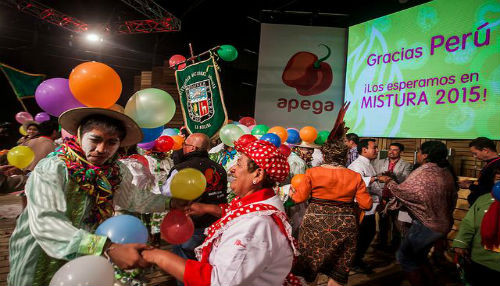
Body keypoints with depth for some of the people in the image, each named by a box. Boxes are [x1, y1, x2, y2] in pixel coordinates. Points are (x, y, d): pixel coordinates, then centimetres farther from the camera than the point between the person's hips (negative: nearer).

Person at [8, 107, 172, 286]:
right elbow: (45, 224, -39)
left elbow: (133, 199, 5)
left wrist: (171, 202, -6)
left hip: (84, 257, 5)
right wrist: (108, 249, -49)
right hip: (39, 262, -4)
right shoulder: (50, 170, -27)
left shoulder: (116, 171, -11)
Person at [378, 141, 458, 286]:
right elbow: (452, 198, 12)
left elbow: (402, 191, -14)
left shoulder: (424, 172, -23)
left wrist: (388, 181, 4)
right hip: (444, 224, 9)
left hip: (427, 224, -9)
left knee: (404, 256, 6)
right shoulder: (446, 172, 2)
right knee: (419, 256, 23)